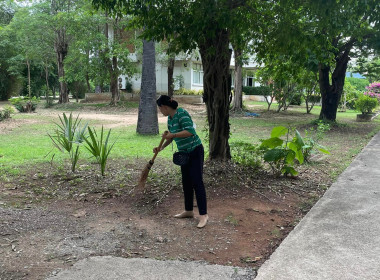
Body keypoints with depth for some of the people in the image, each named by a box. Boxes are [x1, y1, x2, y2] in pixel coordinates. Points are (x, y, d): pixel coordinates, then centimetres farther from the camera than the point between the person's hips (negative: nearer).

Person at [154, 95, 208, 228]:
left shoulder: (181, 113, -19)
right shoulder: (170, 118, 7)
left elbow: (190, 131, -30)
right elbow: (170, 137, 20)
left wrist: (173, 135, -30)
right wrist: (161, 148, 10)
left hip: (195, 151, -9)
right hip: (184, 152, 9)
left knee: (197, 182, -11)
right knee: (186, 182, 13)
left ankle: (203, 215, -6)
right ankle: (188, 211, 24)